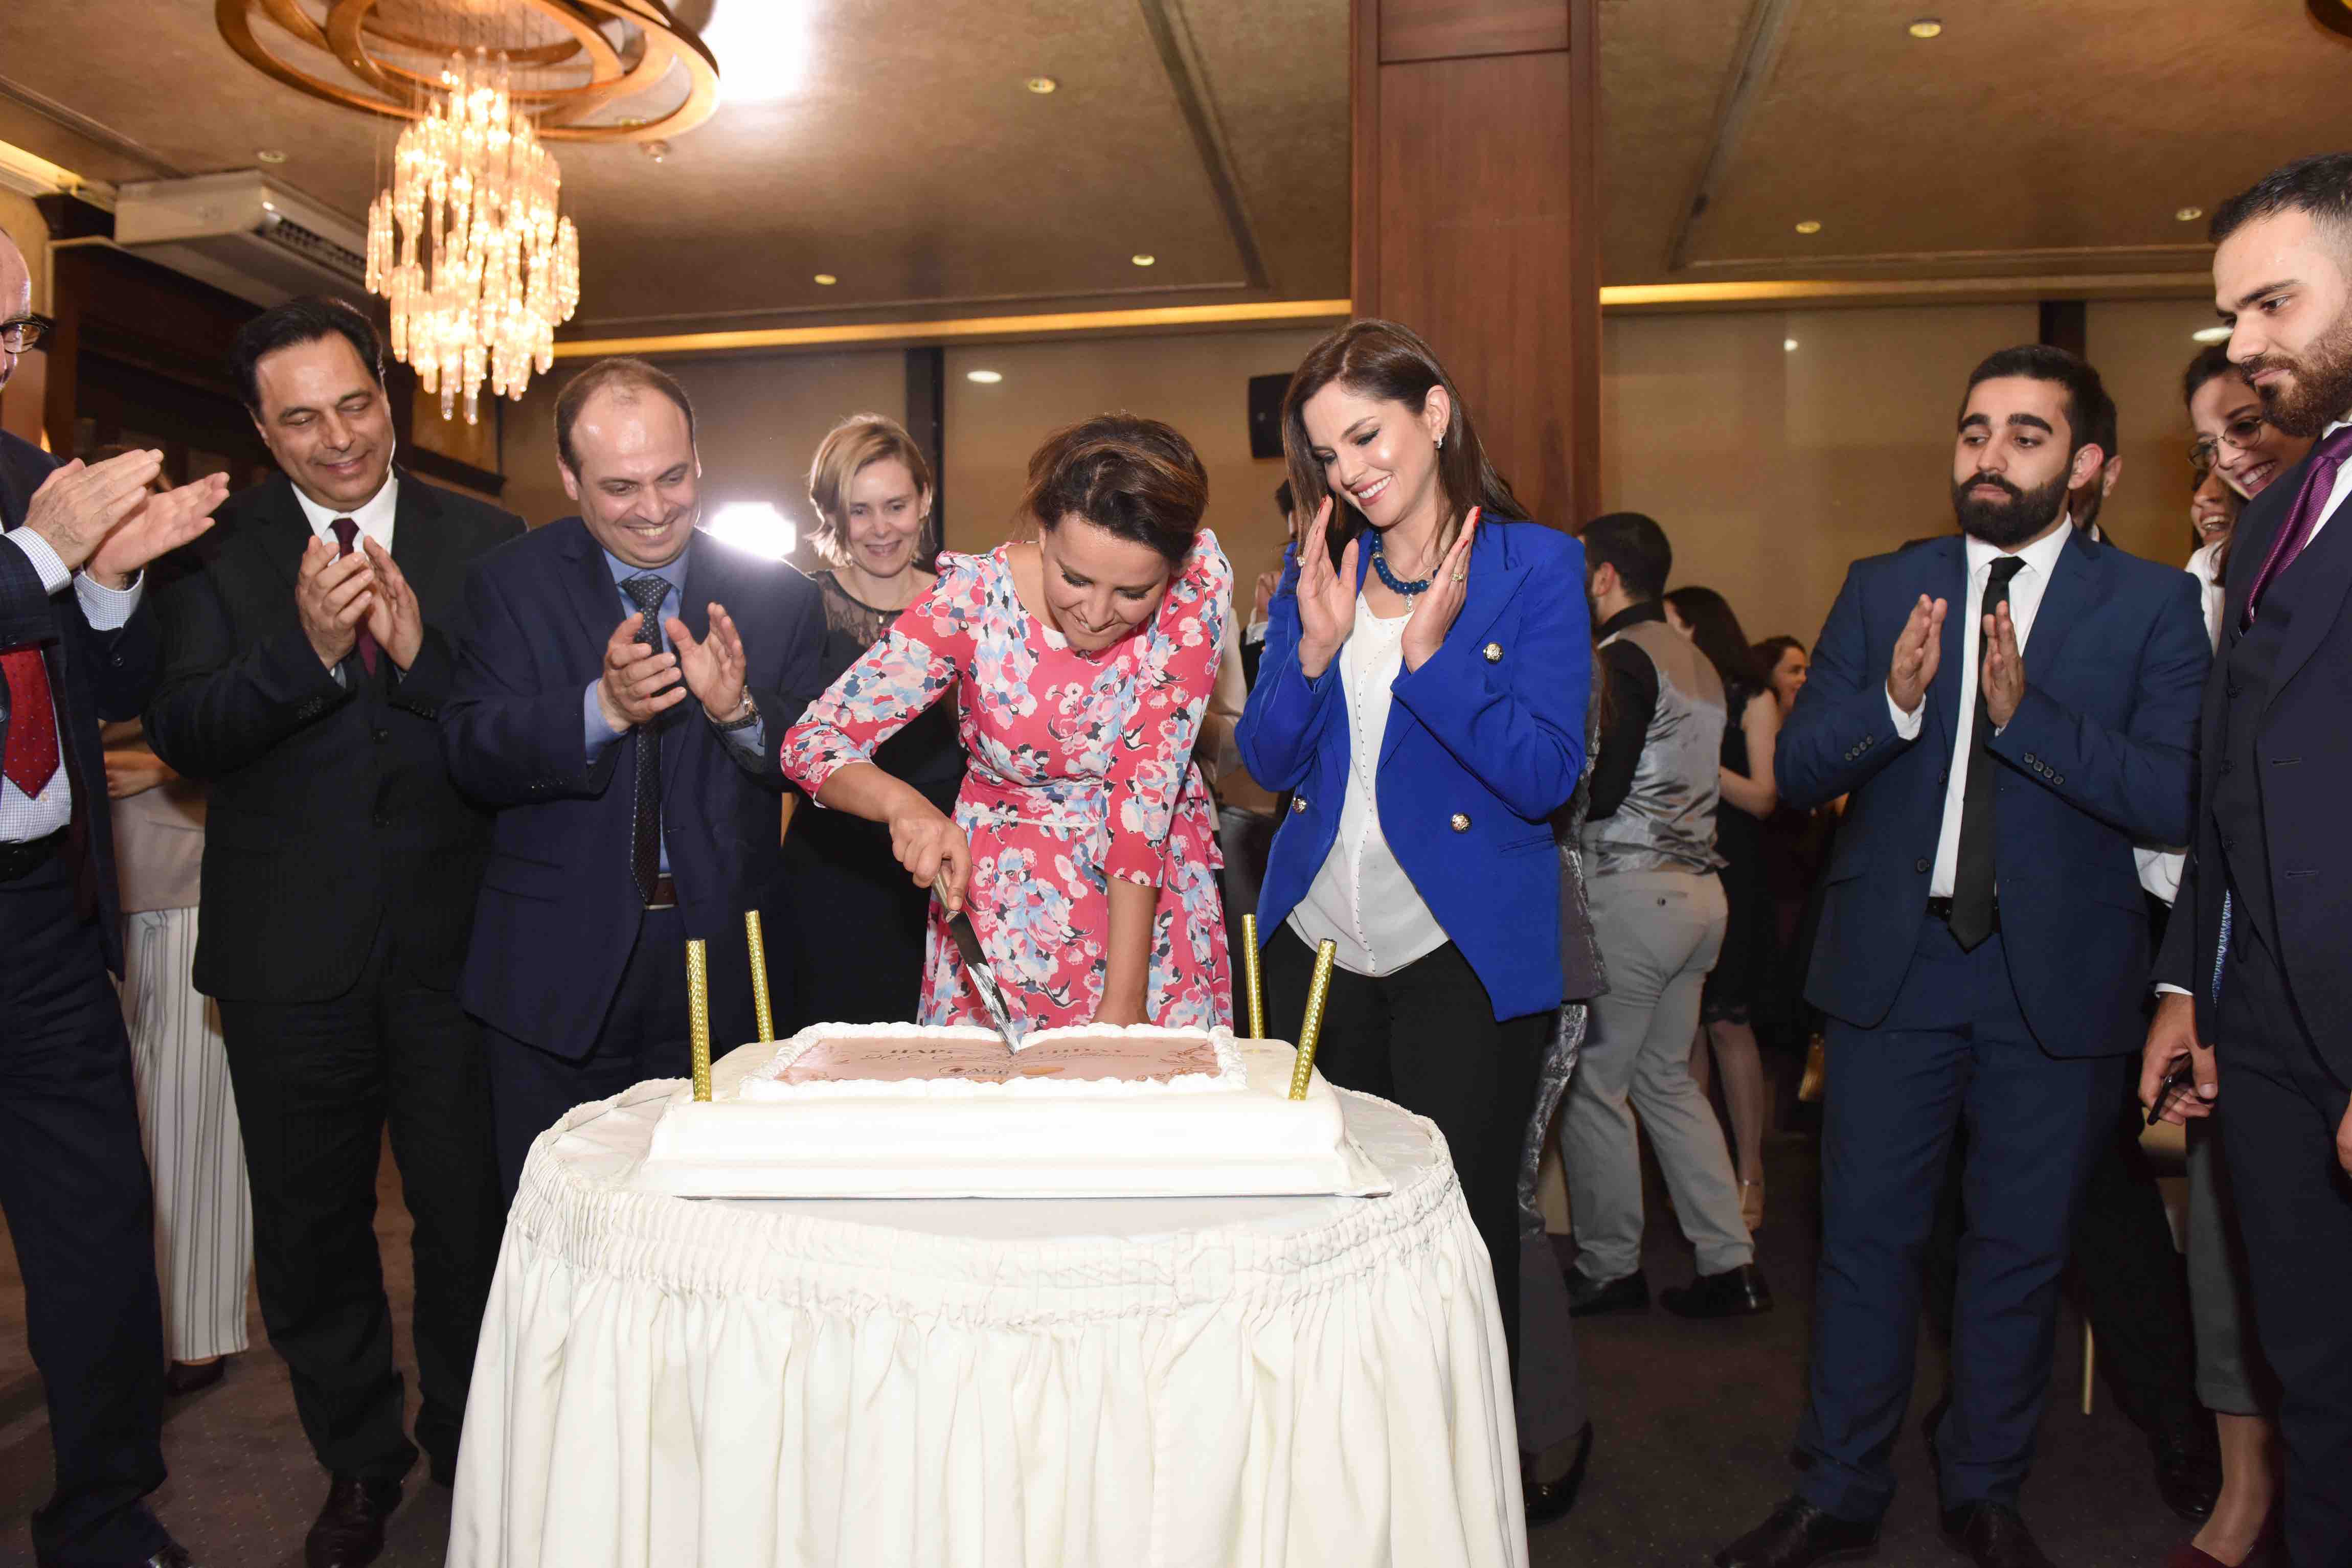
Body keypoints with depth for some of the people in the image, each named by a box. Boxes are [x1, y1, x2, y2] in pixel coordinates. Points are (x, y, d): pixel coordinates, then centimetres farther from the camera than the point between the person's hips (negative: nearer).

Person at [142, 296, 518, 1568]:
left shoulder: (483, 542, 0)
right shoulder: (219, 547, 0)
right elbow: (181, 735, -10)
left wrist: (419, 651, -23)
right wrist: (306, 648, -25)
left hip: (451, 938, 0)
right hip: (289, 949, 1)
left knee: (470, 1216, 11)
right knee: (310, 1226, 15)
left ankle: (471, 1455, 34)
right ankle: (358, 1461, 37)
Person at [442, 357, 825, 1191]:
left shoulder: (779, 597, 1)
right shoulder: (510, 584, 1)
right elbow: (471, 756, -11)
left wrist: (739, 708, -24)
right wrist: (600, 708, -28)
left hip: (719, 968, 1)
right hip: (560, 971, 0)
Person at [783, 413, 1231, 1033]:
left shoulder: (1197, 583, -20)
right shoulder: (975, 597, -21)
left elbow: (1148, 790, -21)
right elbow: (813, 741, -16)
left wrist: (1123, 1001, -25)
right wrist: (903, 803, -38)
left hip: (1155, 893, 1)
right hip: (1003, 892, 0)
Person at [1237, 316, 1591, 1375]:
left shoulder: (1535, 566, -5)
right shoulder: (1317, 566, 9)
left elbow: (1548, 779, -13)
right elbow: (1267, 762, 6)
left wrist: (1430, 652, -21)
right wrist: (1315, 647, -10)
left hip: (1463, 958, -4)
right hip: (1312, 945, 4)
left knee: (1463, 1230, 4)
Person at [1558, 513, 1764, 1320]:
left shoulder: (1621, 660, -13)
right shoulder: (1696, 662, 15)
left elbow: (1596, 792, -20)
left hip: (1632, 892, -9)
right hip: (1698, 887, 9)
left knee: (1594, 1083, 3)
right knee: (1666, 1077, 16)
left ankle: (1610, 1269, 14)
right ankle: (1730, 1263, 16)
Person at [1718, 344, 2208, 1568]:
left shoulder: (2152, 605, -1)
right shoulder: (1883, 590, 4)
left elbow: (2177, 800, -13)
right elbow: (1796, 768, -2)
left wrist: (2024, 712, -25)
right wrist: (1892, 702, -20)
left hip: (2055, 979, -1)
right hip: (1892, 962, 1)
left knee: (2022, 1249, 12)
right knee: (1865, 1235, 8)